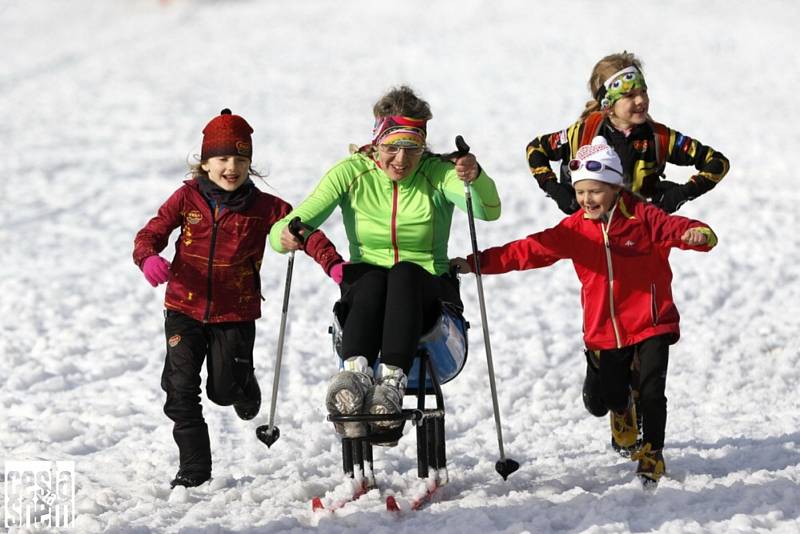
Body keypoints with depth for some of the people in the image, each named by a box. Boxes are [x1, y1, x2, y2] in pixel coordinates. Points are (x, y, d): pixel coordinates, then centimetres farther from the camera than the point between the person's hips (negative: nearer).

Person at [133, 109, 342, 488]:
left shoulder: (263, 207, -3)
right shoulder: (187, 198, -3)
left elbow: (304, 231, -6)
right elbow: (151, 234, -3)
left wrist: (333, 263, -23)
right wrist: (148, 258, -26)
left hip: (235, 313, -1)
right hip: (185, 308, 1)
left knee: (224, 390, 3)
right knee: (180, 387, -5)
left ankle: (245, 385, 43)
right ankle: (194, 466, 8)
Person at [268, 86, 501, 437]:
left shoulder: (437, 174, -4)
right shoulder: (351, 173, -2)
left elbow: (489, 211, -23)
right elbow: (290, 227, -8)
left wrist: (476, 179, -45)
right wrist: (286, 236, -33)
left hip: (428, 295, -1)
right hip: (363, 297, 1)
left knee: (405, 273, -35)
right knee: (372, 279, -35)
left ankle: (392, 381, -54)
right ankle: (355, 371, -58)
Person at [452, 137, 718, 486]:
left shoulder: (642, 218, -10)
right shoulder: (575, 230, 0)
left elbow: (675, 227, -22)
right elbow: (529, 250, 0)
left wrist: (698, 234, -47)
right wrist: (477, 262, -5)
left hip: (652, 324, -4)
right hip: (606, 329, 4)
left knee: (651, 391, -8)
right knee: (609, 394, 11)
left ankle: (652, 453, 10)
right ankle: (622, 411, 48)